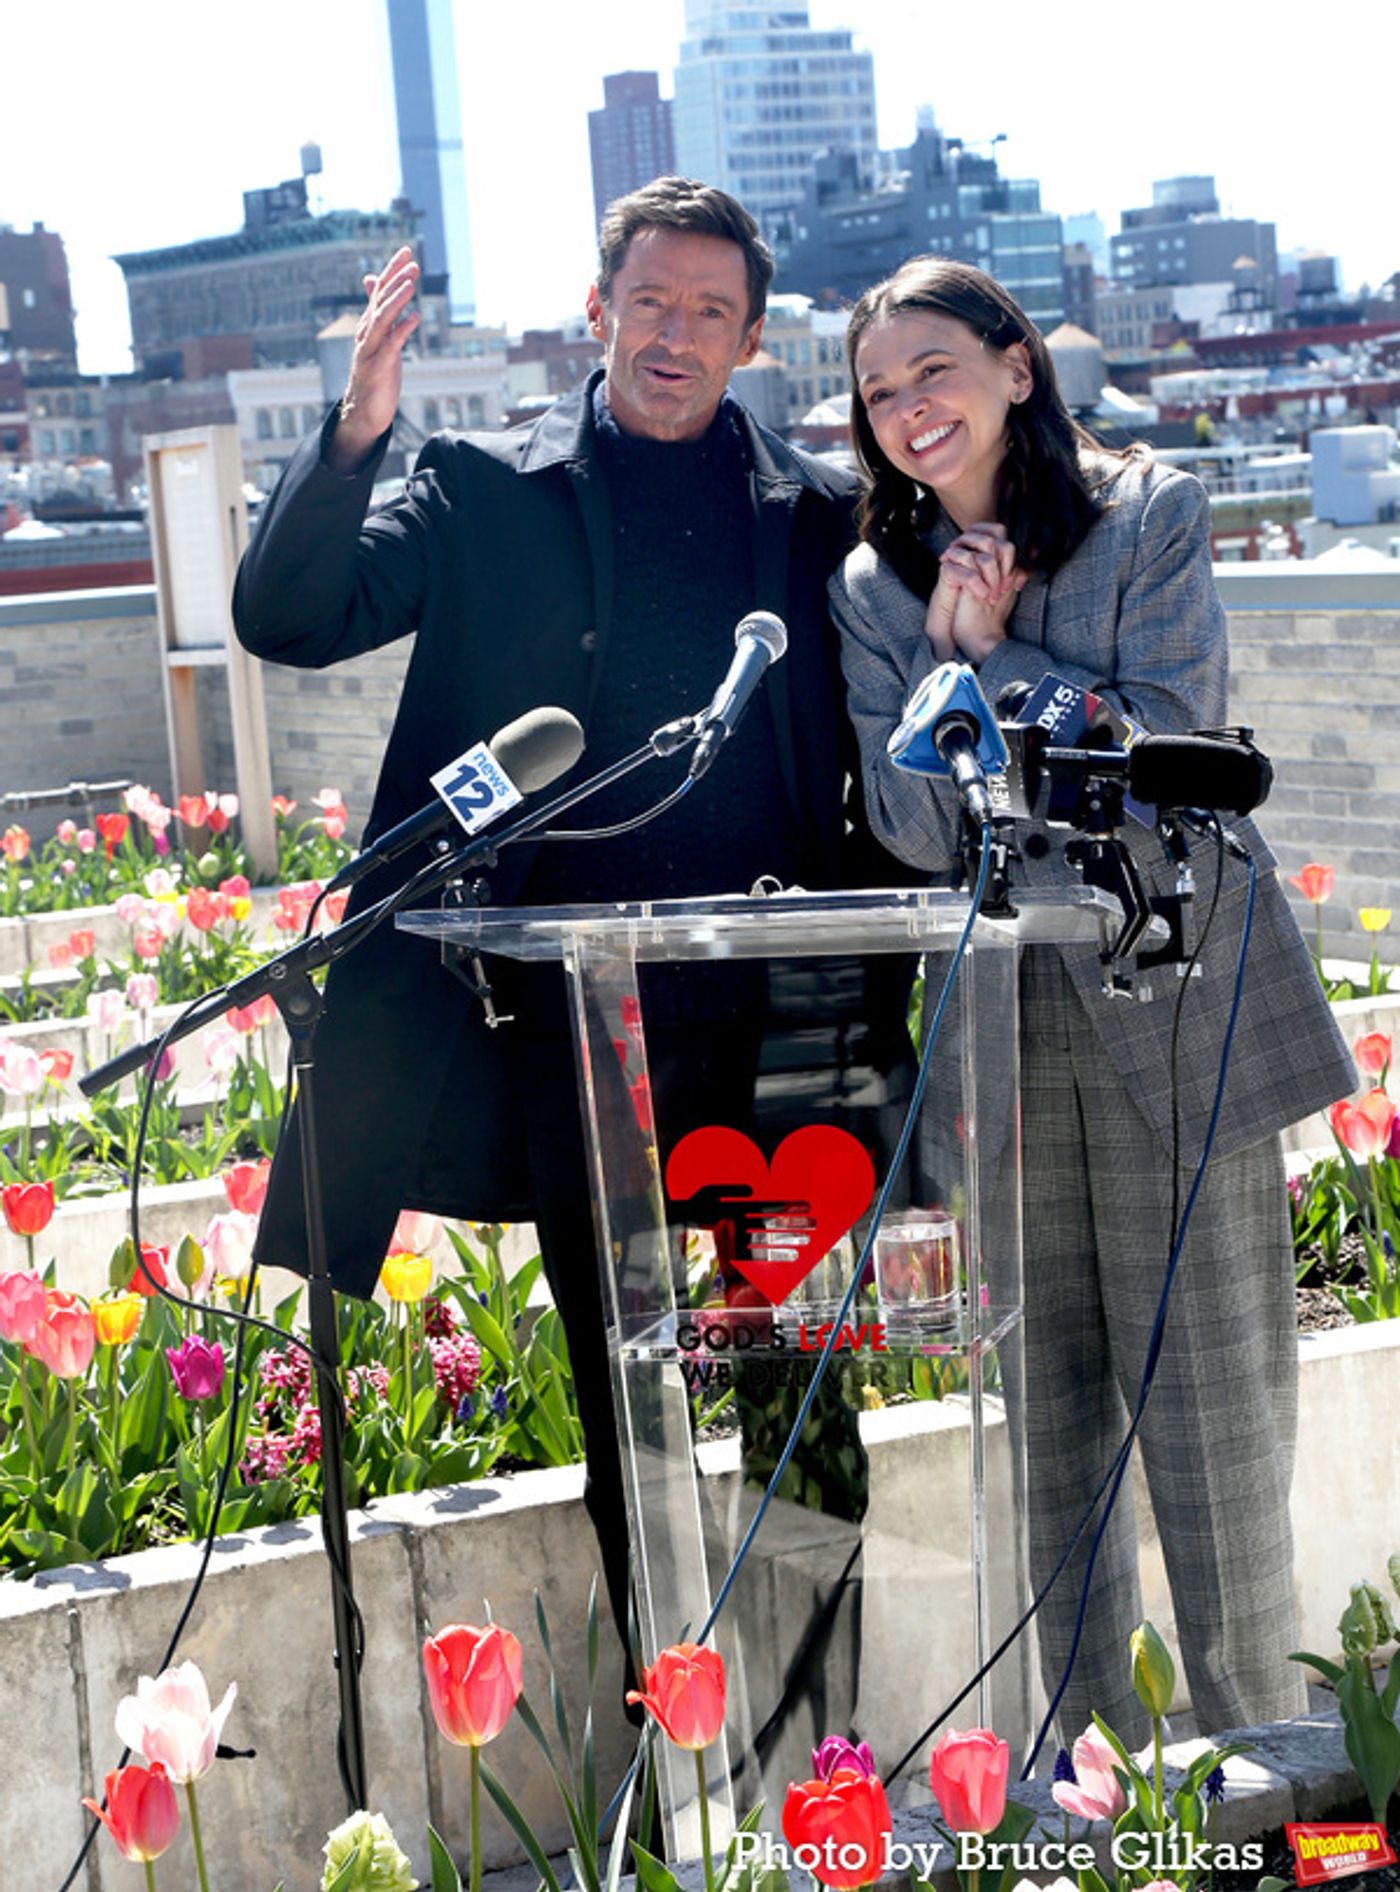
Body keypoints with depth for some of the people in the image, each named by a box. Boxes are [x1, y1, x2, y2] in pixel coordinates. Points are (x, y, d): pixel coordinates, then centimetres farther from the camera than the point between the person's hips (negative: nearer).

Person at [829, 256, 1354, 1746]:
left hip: (1178, 1000, -3)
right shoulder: (877, 587, 8)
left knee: (1210, 1389, -1)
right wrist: (957, 648, -10)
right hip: (1002, 1024, 4)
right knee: (1049, 1402, 9)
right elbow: (913, 828, 0)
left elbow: (1168, 747, -13)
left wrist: (982, 658, -10)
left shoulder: (1152, 518, -1)